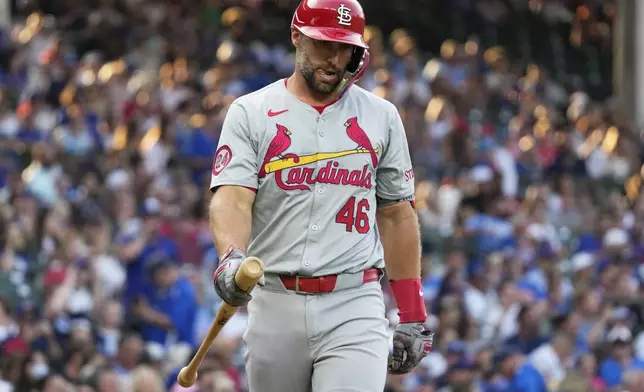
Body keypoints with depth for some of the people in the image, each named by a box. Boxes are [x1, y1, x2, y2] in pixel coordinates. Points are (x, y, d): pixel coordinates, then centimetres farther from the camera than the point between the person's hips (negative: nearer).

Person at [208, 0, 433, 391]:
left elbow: (396, 215, 14)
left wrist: (413, 314, 9)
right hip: (275, 305, 0)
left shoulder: (380, 117, 10)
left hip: (355, 307, 0)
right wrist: (232, 257, -32)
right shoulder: (250, 113, 3)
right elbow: (232, 197, -10)